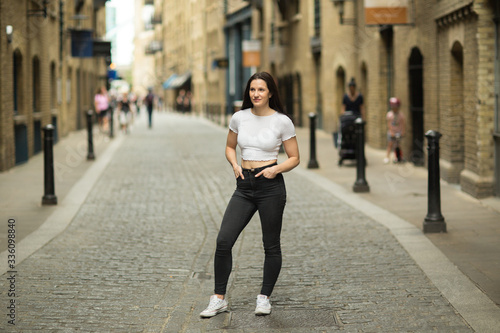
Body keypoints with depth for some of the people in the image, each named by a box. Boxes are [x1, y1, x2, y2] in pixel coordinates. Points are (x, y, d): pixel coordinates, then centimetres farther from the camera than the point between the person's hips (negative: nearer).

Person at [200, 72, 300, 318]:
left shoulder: (282, 121, -4)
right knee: (223, 241, -6)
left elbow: (294, 158, 3)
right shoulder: (239, 118, 4)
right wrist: (234, 164, -1)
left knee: (271, 245, 6)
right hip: (244, 186, 3)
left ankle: (264, 298, 23)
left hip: (271, 186, -3)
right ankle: (219, 299, 4)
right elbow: (230, 147, 19)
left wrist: (276, 169, -15)